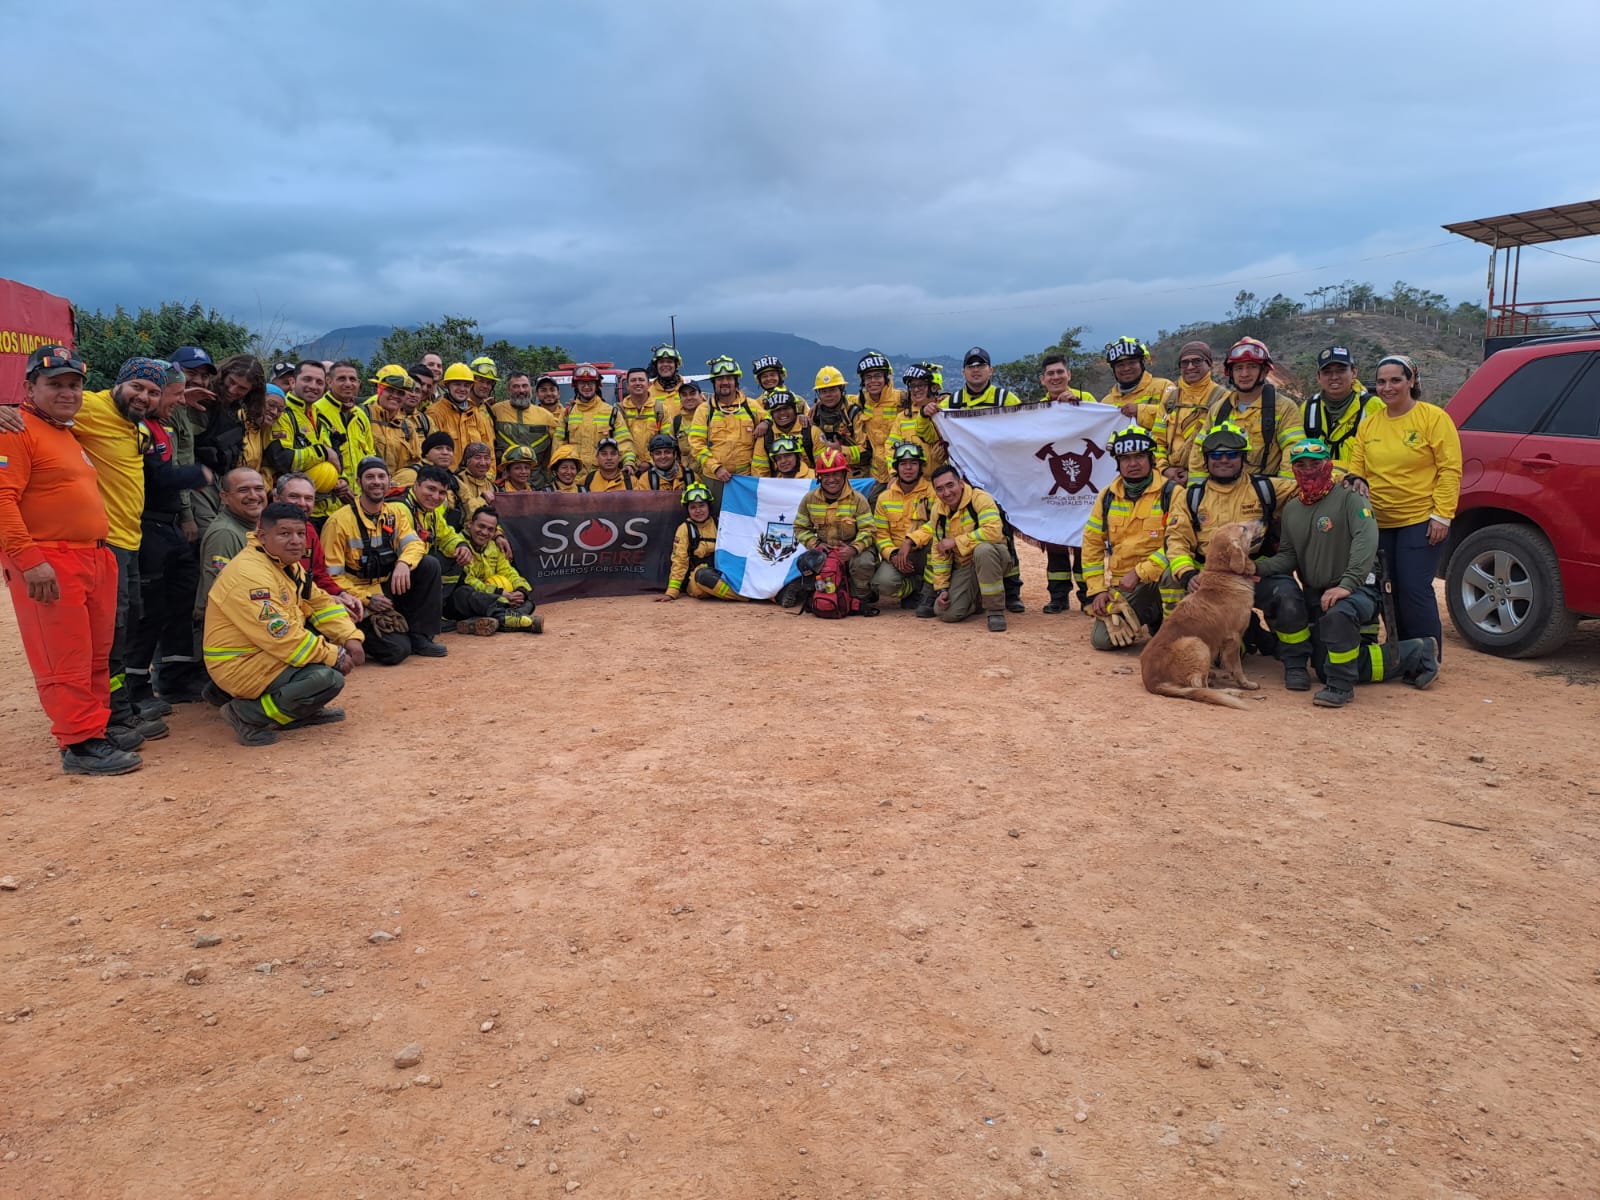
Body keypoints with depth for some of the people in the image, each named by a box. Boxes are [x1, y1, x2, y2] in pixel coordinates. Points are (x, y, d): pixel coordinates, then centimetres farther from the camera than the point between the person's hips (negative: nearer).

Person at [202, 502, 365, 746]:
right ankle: (248, 714, -12)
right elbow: (282, 636, -27)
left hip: (269, 653, 10)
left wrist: (350, 638, -4)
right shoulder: (250, 574, -24)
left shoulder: (288, 564, 7)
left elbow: (320, 603, 12)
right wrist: (334, 656, -21)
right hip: (240, 665, -10)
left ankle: (304, 710, 10)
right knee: (328, 679, -25)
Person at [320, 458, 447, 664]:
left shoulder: (397, 511, 5)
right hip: (361, 599, -6)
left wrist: (404, 563, -32)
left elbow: (414, 543, -9)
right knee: (397, 649, -25)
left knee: (430, 564, -19)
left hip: (390, 589, 6)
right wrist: (368, 599, -21)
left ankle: (419, 637, -8)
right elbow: (332, 575, -13)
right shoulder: (339, 521, -12)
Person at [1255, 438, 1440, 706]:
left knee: (1338, 614, -43)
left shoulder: (1349, 498, -12)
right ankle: (1413, 654, 20)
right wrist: (1259, 567, -15)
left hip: (1358, 589, -7)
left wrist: (1347, 584, -36)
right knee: (1326, 670, 7)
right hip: (1316, 595, 7)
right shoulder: (1291, 509, 9)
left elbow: (1366, 541, -26)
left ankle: (1341, 686, -24)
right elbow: (1287, 556, 6)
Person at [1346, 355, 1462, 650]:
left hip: (1421, 520, -5)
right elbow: (1356, 465, 12)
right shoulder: (1369, 423, 9)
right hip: (1380, 522, 5)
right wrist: (1356, 481, -11)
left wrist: (1442, 515, -15)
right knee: (1394, 591, 11)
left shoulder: (1433, 417, -6)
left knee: (1415, 591, -9)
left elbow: (1450, 470, -9)